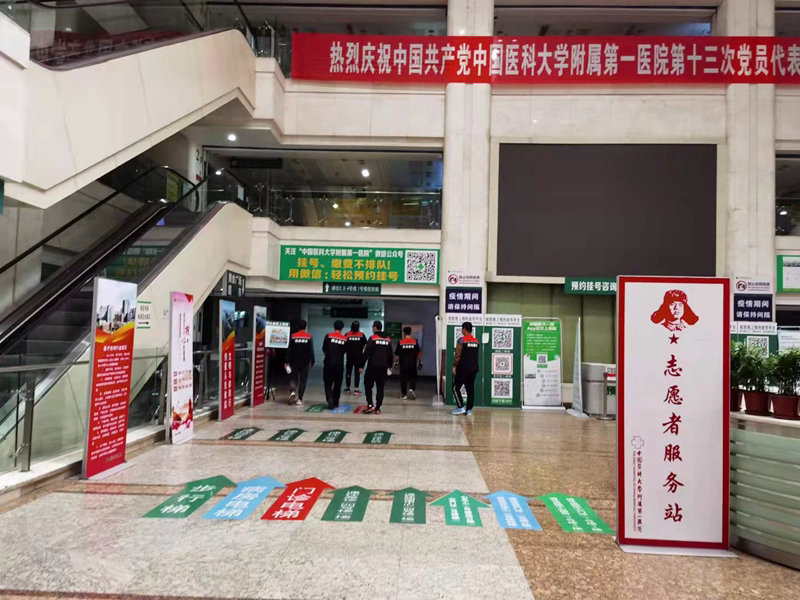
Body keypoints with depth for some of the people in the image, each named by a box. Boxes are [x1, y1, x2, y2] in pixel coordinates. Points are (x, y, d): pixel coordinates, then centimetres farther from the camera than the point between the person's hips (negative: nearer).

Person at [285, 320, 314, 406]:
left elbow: (289, 350, -3)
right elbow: (311, 351, -2)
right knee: (303, 379, 5)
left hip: (294, 362, 0)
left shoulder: (293, 336, -3)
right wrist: (312, 362, 6)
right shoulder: (309, 337, -3)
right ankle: (299, 399, 3)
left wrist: (287, 362, 0)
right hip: (305, 362, 0)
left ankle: (293, 391, -13)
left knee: (294, 377, 14)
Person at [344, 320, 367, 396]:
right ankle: (356, 389, 0)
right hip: (359, 357, -1)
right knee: (357, 372, 4)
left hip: (349, 356, 1)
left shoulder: (347, 334, -6)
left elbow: (344, 346, -2)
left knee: (348, 371, 13)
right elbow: (365, 345, -3)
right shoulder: (362, 335, -7)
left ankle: (347, 388, 20)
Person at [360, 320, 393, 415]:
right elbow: (390, 355, 14)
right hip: (383, 368, 4)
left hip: (372, 367, -4)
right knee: (380, 388, 7)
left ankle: (370, 405, -2)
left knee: (368, 385, 8)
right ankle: (377, 408, 8)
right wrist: (390, 366, 24)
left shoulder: (372, 338, -8)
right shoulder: (388, 339, 9)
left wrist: (362, 366, -9)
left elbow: (366, 353, -12)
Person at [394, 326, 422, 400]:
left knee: (403, 379, 8)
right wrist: (420, 363, 9)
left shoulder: (400, 342, -4)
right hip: (413, 364, 0)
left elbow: (396, 354, -1)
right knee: (413, 378, 13)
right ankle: (412, 389, -10)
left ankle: (404, 394, 11)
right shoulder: (415, 342, -3)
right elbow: (419, 354, -1)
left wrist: (395, 362, 12)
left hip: (403, 364, 0)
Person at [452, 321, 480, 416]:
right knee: (470, 389, 8)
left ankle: (460, 407, -2)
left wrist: (454, 366, -6)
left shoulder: (462, 340, -9)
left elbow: (458, 354, -12)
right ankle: (469, 410, 8)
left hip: (463, 368, -6)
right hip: (474, 368, 6)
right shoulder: (476, 341, 9)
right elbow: (476, 356, 14)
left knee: (455, 387, 4)